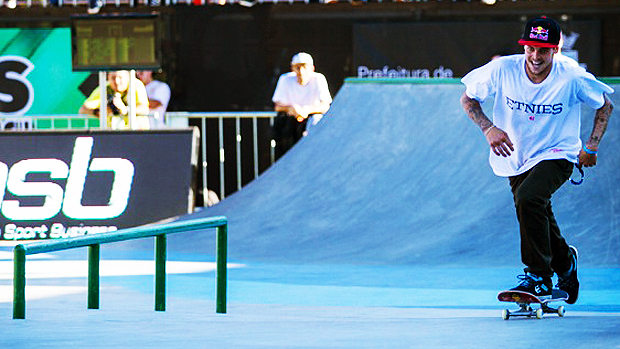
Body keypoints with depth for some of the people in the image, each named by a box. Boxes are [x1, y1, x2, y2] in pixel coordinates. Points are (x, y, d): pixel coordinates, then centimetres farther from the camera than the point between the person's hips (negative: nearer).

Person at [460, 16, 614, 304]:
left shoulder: (573, 79, -20)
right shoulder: (503, 70, -18)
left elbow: (605, 106, -2)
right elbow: (467, 98, -4)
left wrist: (592, 147, -7)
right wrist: (488, 128, -20)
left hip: (556, 154, -4)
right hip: (515, 156, 4)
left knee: (528, 199, -29)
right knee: (537, 216, 12)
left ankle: (539, 277, -18)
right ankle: (564, 262, 46)